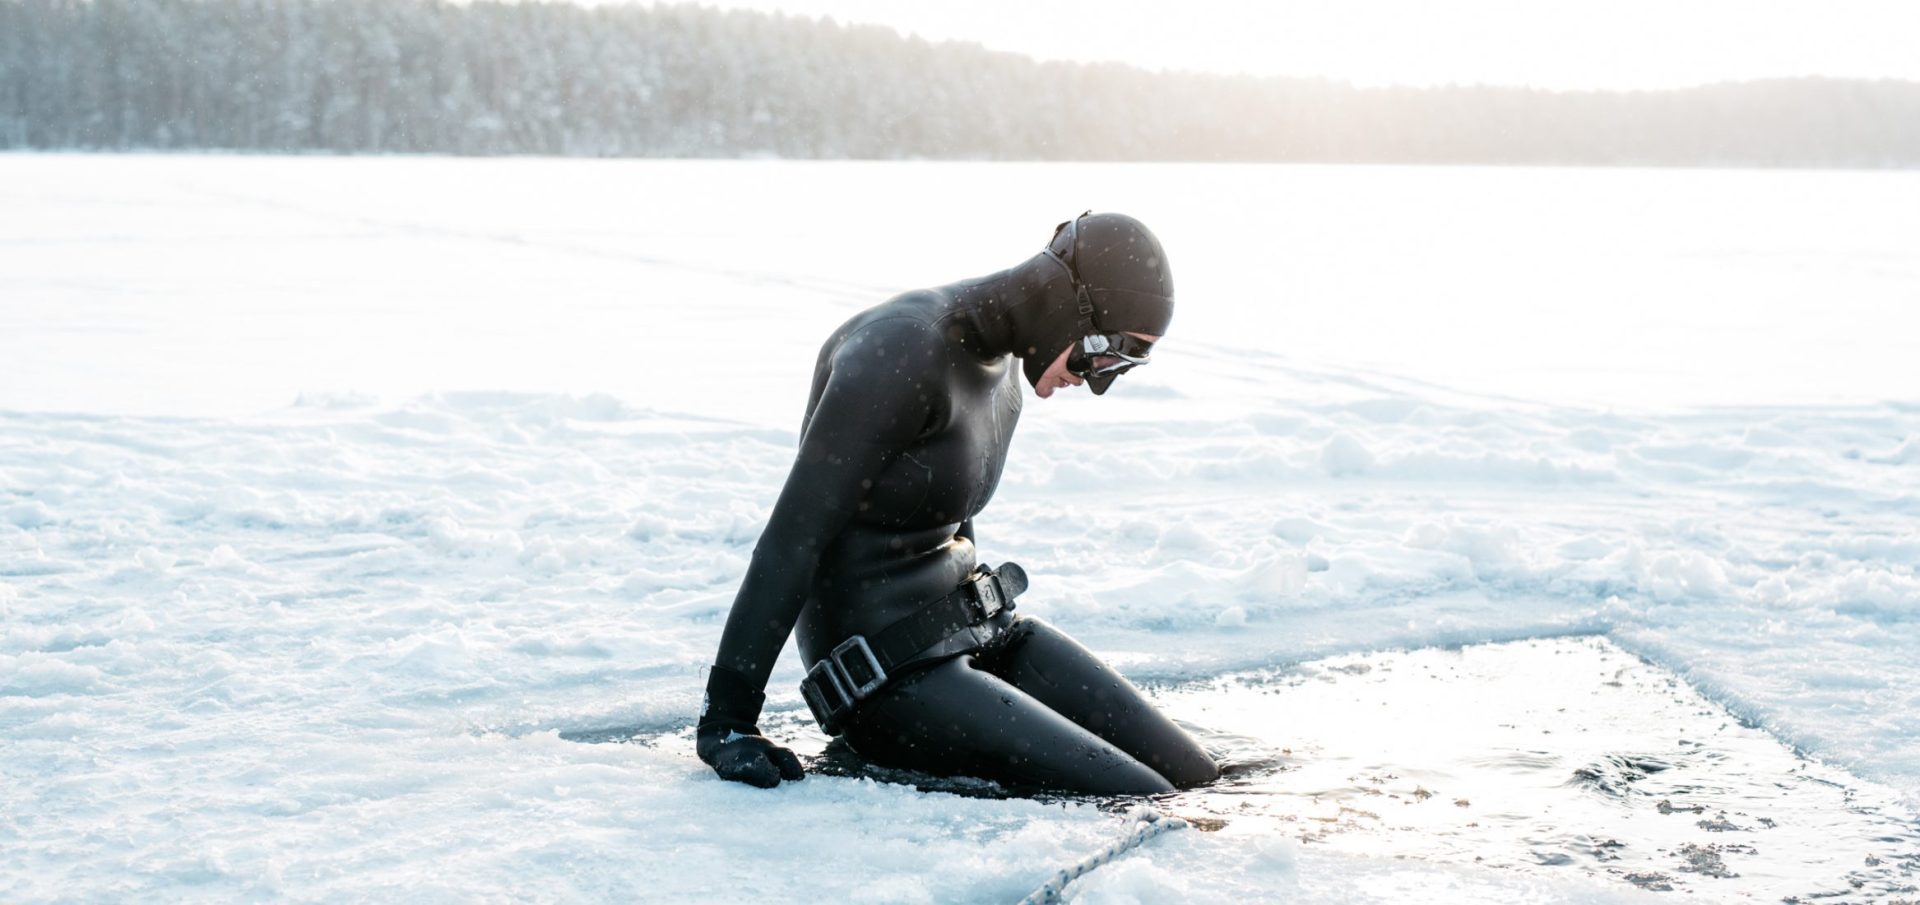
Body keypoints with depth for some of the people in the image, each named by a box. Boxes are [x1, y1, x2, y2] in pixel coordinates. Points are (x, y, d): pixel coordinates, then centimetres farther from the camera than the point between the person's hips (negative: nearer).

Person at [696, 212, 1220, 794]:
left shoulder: (1000, 365, 8)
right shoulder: (903, 352, -22)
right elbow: (792, 537, -22)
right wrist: (726, 716, -22)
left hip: (970, 630, 9)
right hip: (889, 672, -9)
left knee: (1196, 775, 0)